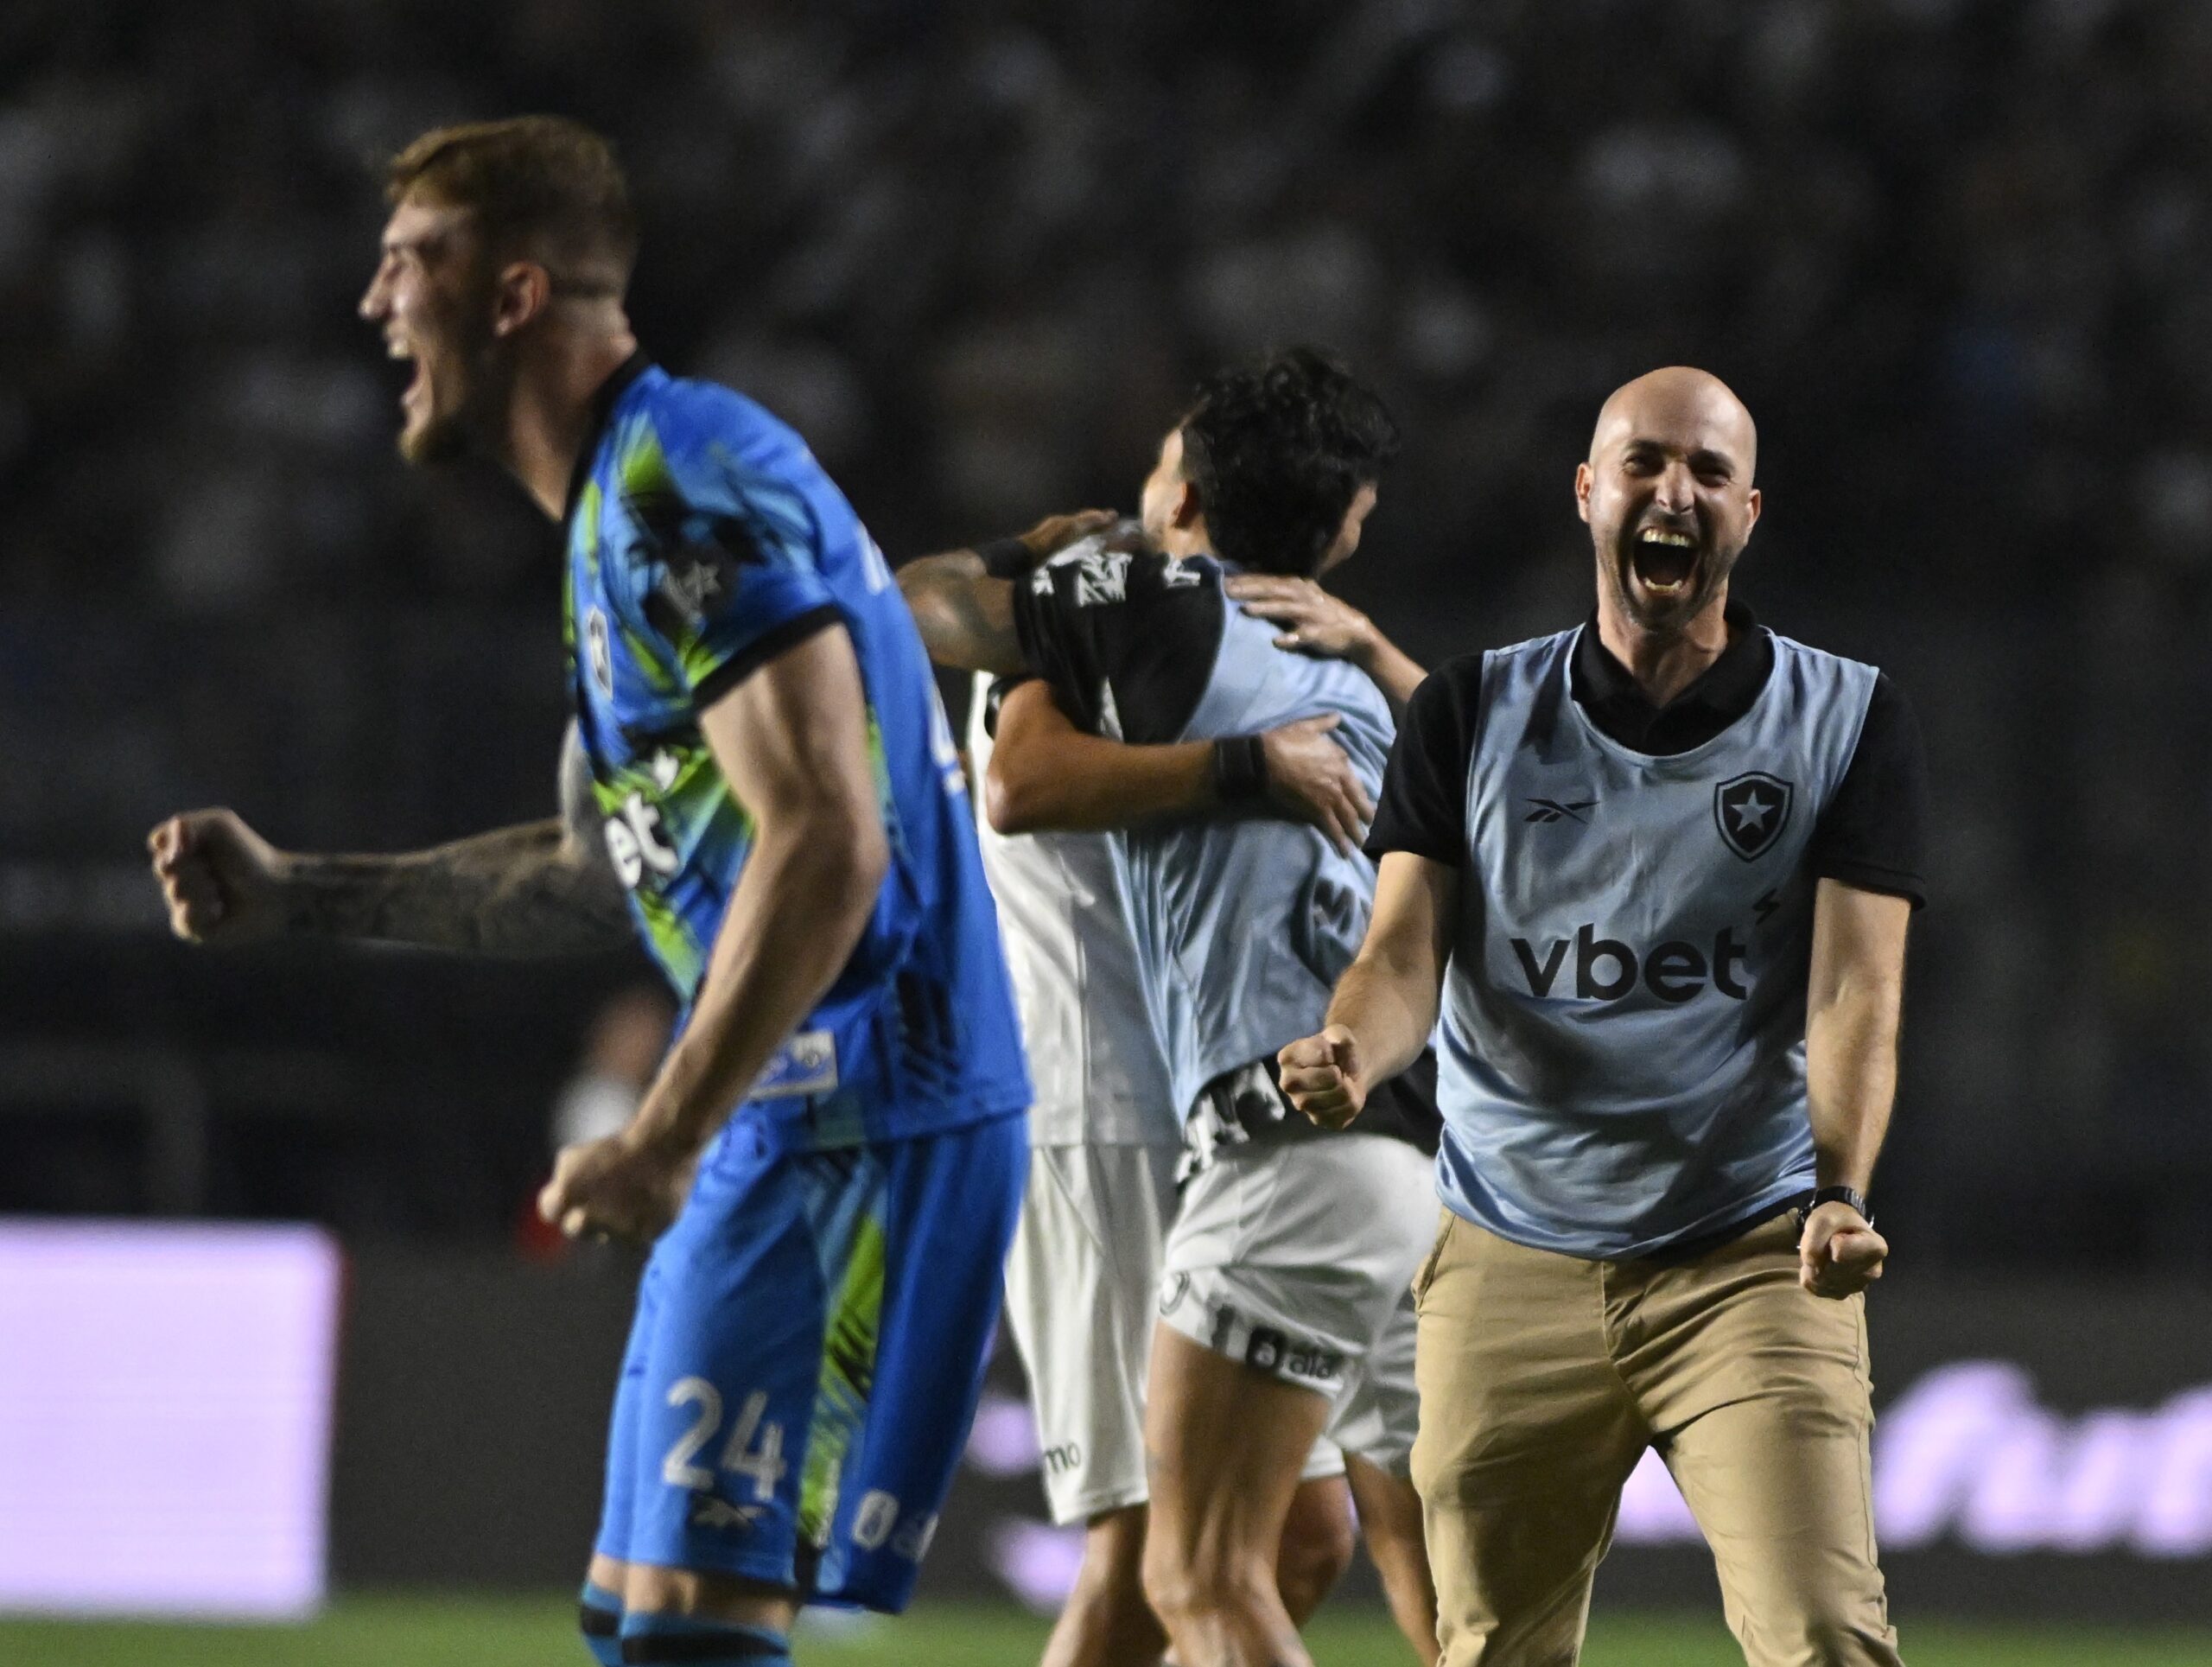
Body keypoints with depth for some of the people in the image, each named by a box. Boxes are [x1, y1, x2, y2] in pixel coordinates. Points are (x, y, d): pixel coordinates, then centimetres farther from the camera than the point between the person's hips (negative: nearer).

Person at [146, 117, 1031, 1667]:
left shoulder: (686, 489, -15)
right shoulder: (624, 500, 19)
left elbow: (825, 843, -24)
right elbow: (606, 866, 29)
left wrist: (663, 1141, -22)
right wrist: (295, 896, 27)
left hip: (863, 1122, -11)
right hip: (798, 1120, 11)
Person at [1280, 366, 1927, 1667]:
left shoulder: (1848, 719, 4)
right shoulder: (1476, 714, 9)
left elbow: (1855, 988, -5)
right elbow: (1407, 948, 1)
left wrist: (1838, 1193, -23)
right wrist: (1354, 1057, -24)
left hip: (1752, 1260, -2)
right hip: (1511, 1259, 2)